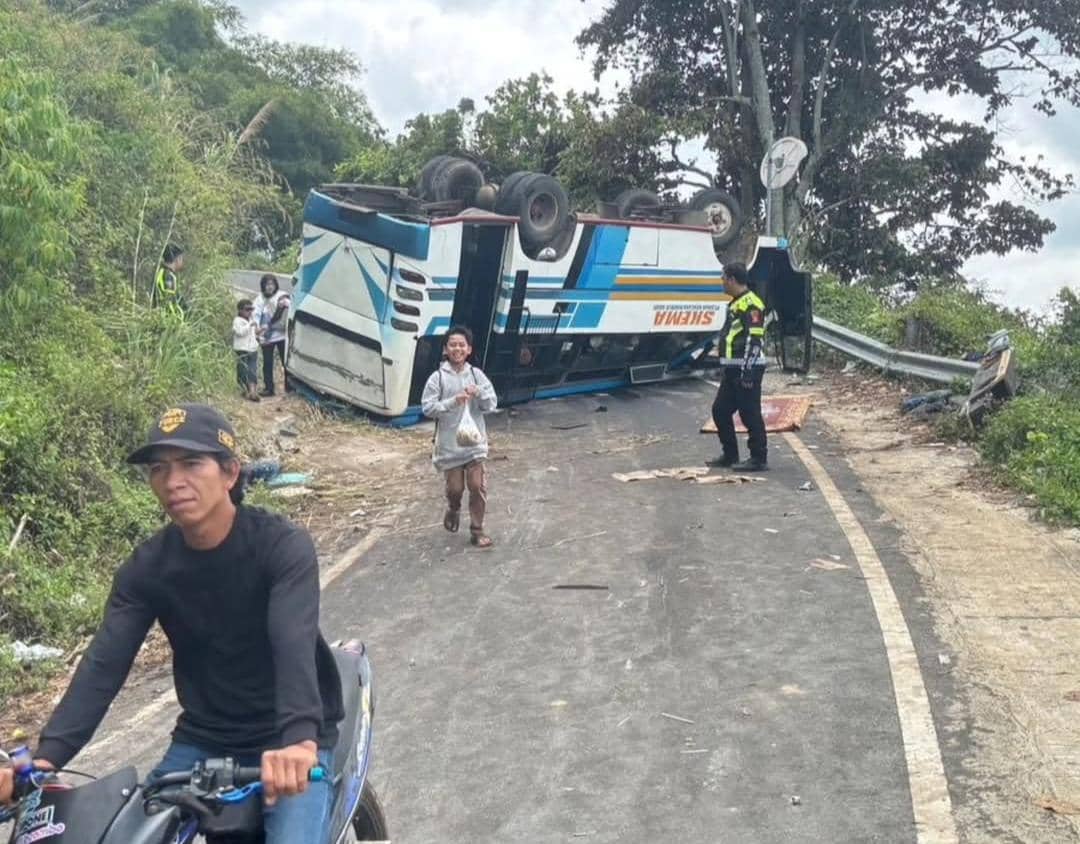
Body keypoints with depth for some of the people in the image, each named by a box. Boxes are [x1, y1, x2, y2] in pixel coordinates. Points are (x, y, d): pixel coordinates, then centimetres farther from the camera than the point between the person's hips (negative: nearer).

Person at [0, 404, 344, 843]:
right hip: (202, 739, 4)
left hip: (286, 743, -4)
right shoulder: (146, 567, -3)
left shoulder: (283, 545, -17)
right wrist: (47, 756, -28)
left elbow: (295, 645, -32)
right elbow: (103, 664, -12)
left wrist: (299, 739, -49)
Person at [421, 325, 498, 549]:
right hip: (449, 444, -1)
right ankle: (453, 511, 42)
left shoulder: (476, 374, 0)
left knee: (477, 486, 0)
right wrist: (453, 401, -23)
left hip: (475, 441, 2)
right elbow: (427, 408, -11)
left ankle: (477, 531, 12)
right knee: (455, 488, 9)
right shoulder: (438, 377, -7)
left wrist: (479, 393, -20)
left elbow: (491, 405, 0)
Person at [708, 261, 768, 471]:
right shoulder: (736, 303, 18)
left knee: (750, 413, -5)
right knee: (720, 410, 13)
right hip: (733, 369, 10)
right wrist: (727, 368, 25)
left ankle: (759, 459, 2)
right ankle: (730, 454, 22)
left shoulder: (751, 304, -14)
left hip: (746, 369, -10)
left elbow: (755, 340, -20)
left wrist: (747, 372, -23)